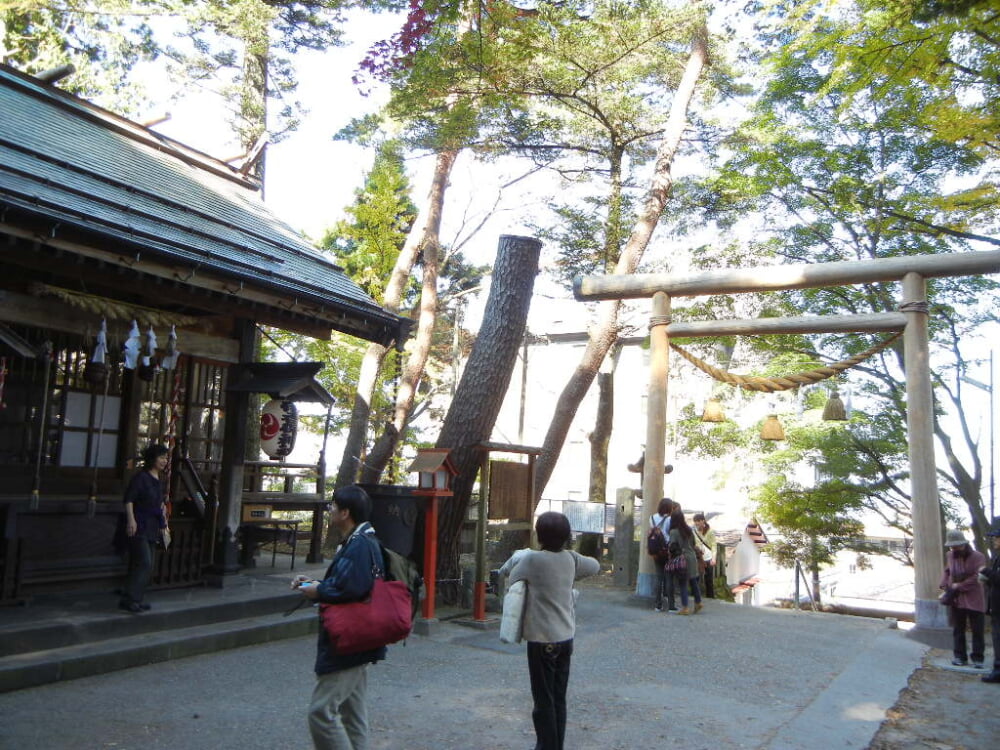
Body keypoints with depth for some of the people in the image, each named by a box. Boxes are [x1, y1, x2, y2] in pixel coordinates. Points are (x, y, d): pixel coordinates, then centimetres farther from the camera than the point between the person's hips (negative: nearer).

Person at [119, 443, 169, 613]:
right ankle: (128, 599, -9)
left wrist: (164, 522, 21)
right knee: (144, 563, -14)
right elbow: (128, 500, -15)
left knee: (148, 565, 10)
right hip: (139, 528, -9)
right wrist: (131, 520, -24)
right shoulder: (141, 478, -10)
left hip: (152, 528, 9)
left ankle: (136, 599, 17)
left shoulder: (159, 480, 14)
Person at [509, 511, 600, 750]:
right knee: (559, 698, 14)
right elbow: (594, 566, 19)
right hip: (566, 637, 6)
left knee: (544, 701, 3)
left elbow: (513, 578, 1)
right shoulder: (570, 559, 1)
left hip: (542, 639, -6)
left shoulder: (532, 559, -15)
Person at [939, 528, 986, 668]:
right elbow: (947, 571, 19)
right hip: (956, 600, 5)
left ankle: (977, 658, 11)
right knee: (958, 630, 9)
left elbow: (977, 577, -18)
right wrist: (945, 586, 3)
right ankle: (960, 657, 17)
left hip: (974, 600, -4)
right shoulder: (950, 556, 6)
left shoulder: (978, 557, -11)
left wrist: (959, 586, -17)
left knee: (977, 630, 2)